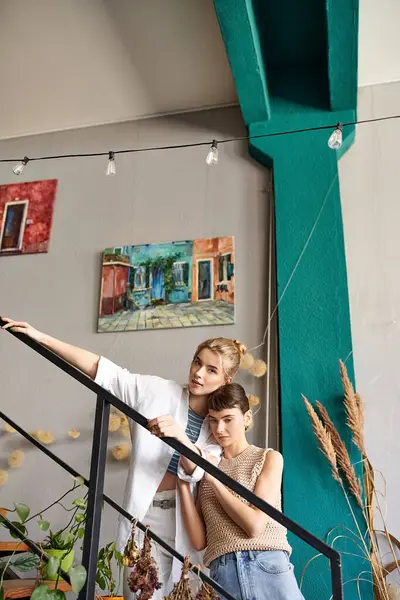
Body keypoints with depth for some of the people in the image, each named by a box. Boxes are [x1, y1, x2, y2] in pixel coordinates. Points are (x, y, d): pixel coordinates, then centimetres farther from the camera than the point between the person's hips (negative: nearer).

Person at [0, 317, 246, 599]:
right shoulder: (156, 391, -3)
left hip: (186, 523, 2)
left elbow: (199, 470, -13)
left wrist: (180, 436, -34)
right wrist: (41, 337, -11)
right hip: (145, 518, -1)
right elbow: (102, 369, -7)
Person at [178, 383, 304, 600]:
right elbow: (199, 541, 3)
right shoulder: (206, 467, 11)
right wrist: (183, 483, -4)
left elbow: (255, 525, -8)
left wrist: (213, 479, -6)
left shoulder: (269, 458, 5)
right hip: (221, 575, 2)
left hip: (269, 569, -1)